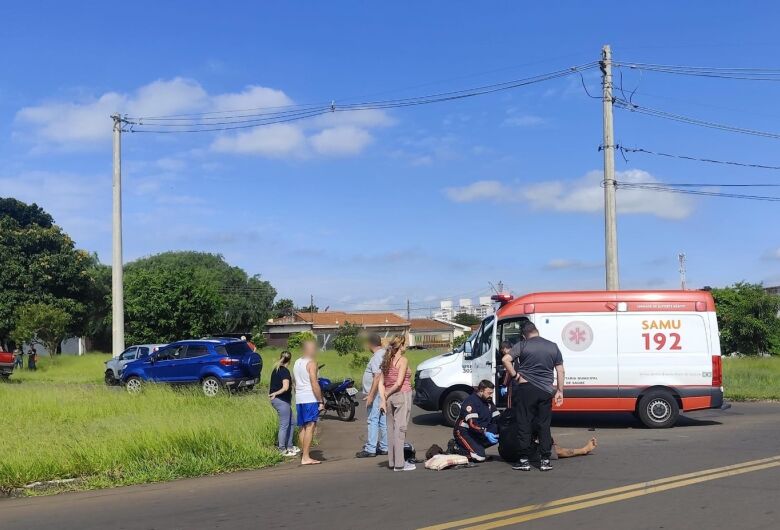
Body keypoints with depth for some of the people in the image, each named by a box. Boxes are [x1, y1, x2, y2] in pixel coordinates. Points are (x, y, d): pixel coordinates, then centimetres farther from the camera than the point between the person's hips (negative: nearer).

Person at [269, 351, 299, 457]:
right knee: (284, 425, -2)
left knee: (291, 423, 17)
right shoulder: (285, 371, -17)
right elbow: (285, 387, -29)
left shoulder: (276, 369, 11)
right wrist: (275, 393, -25)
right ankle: (282, 450, 4)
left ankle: (289, 447, 25)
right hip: (282, 401, -9)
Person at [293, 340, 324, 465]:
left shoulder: (297, 363, 17)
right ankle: (306, 457, -15)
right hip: (310, 399, -8)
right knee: (310, 427, -10)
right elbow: (314, 384, -15)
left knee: (303, 428, 11)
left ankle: (304, 456, 13)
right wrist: (321, 401, -12)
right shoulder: (311, 363, -8)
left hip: (299, 399, 8)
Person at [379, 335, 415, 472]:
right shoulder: (403, 360, -10)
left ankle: (392, 461, 17)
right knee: (400, 428, -5)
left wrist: (383, 399, 2)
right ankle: (399, 463, -4)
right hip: (402, 395, -7)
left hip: (390, 397, 7)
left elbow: (381, 383, 5)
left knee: (391, 428, 11)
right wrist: (387, 394, -5)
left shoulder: (387, 361, 10)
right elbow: (399, 382, -17)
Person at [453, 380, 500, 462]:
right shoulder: (470, 401, -20)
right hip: (464, 432, -9)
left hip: (479, 433, 9)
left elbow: (497, 418, 5)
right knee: (479, 456, -25)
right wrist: (485, 433, -40)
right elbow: (472, 423, -29)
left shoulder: (489, 401, 5)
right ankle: (456, 448, -5)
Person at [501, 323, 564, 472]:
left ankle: (524, 460, 4)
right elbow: (560, 371, 8)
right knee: (544, 426, 9)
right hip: (546, 391, 3)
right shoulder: (553, 347, 8)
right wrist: (560, 391, 11)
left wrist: (515, 376, -6)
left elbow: (505, 359, -15)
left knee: (524, 424, 3)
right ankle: (545, 461, 10)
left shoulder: (522, 345, -2)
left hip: (526, 389, -3)